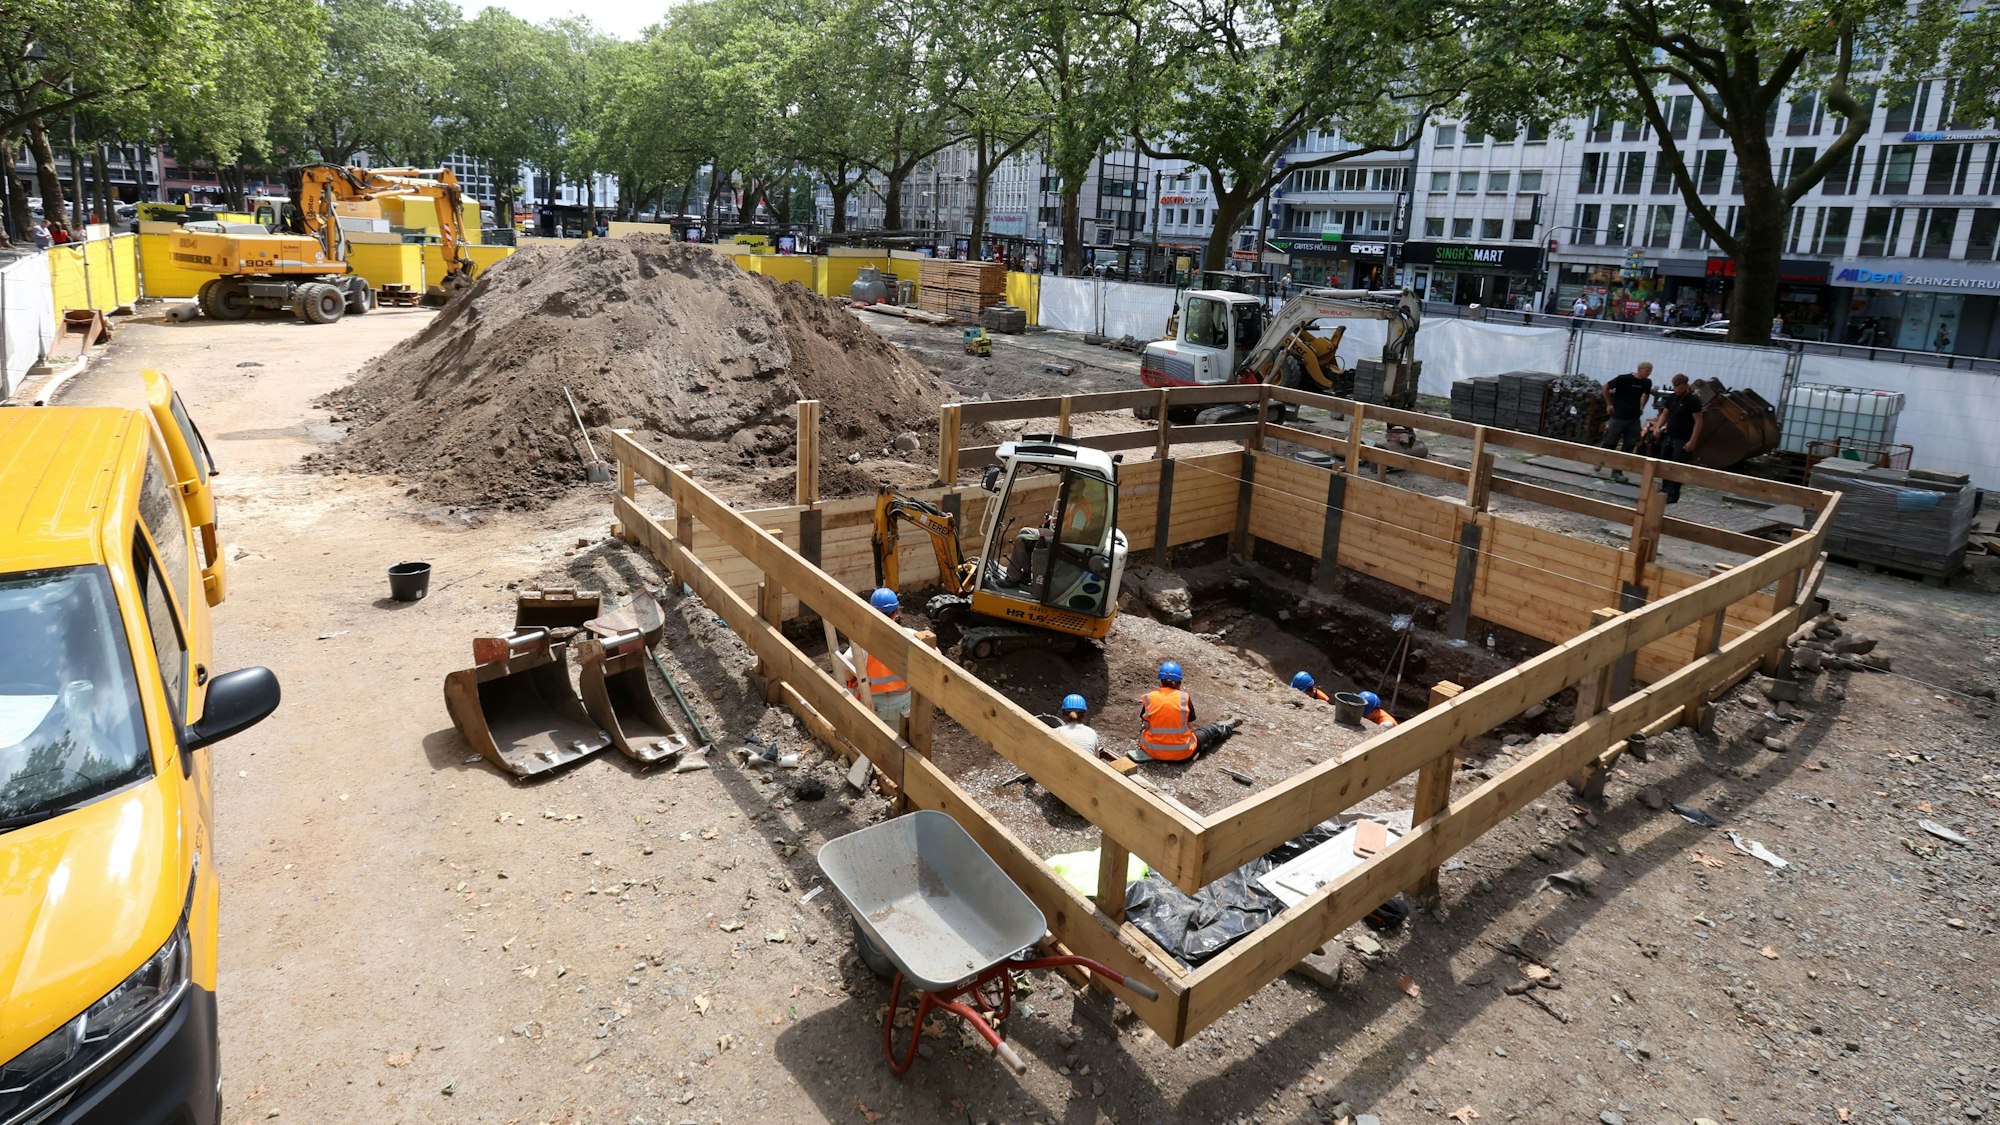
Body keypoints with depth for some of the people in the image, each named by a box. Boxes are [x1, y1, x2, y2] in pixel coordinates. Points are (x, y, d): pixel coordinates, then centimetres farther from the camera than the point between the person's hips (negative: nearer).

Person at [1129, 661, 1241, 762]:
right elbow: (1190, 726, -3)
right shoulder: (1184, 697, -10)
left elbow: (1145, 726, -4)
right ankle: (1225, 728, 59)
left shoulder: (1149, 698, -8)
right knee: (1212, 731, 30)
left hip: (1153, 751, 0)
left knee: (1143, 731, 36)